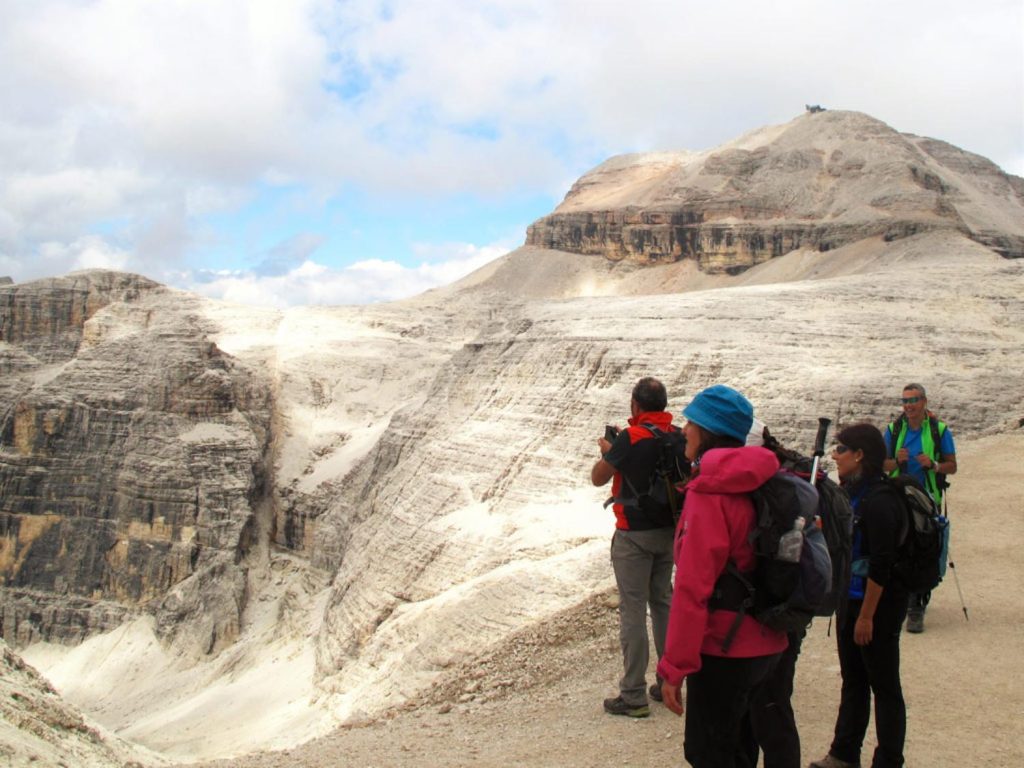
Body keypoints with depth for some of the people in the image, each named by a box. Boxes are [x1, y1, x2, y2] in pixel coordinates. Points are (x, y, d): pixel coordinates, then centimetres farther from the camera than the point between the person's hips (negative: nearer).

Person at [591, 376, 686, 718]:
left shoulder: (630, 438, -17)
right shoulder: (679, 438, 0)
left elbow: (597, 478, -8)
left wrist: (606, 451, 11)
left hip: (634, 535, -6)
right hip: (669, 531, 6)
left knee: (633, 610, -1)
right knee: (663, 603, 17)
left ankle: (634, 696, 4)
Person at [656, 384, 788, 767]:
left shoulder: (709, 493, -20)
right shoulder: (755, 484, 5)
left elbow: (693, 588, -23)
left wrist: (675, 666, -19)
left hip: (724, 652, -8)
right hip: (765, 646, 8)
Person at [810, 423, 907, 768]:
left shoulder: (878, 500, -21)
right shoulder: (854, 493, 7)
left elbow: (881, 564, -22)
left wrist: (867, 615, -20)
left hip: (877, 604, -9)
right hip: (850, 598, 9)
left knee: (884, 686, 4)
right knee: (853, 680, 18)